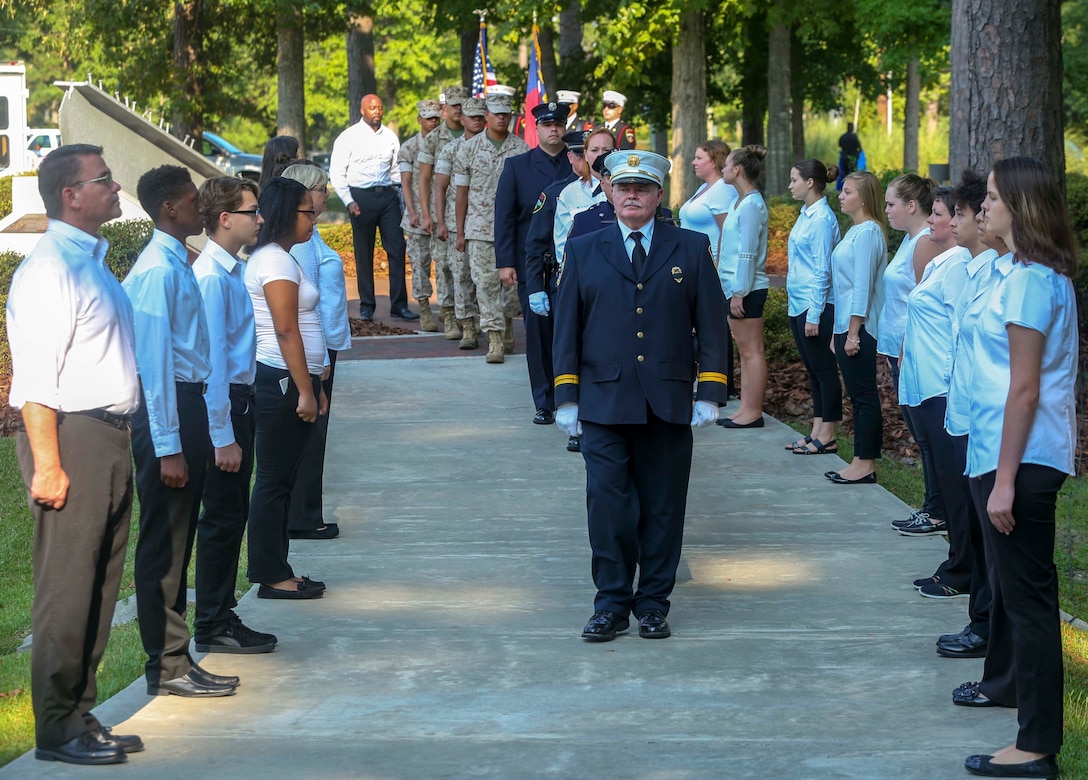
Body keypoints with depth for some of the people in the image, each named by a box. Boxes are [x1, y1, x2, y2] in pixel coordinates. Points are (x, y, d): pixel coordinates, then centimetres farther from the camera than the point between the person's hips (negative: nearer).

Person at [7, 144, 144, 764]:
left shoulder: (93, 262, 17)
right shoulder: (50, 269, -14)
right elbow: (35, 376, -19)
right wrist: (47, 464, -23)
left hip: (109, 437, 10)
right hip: (72, 436, -10)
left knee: (100, 586, 14)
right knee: (67, 590, -4)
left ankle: (82, 714, 23)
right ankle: (57, 729, 3)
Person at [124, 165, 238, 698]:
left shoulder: (179, 264, 13)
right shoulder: (158, 270, -16)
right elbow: (153, 360, -19)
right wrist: (167, 446, -21)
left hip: (188, 401, 10)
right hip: (167, 408, -10)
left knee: (178, 540, 15)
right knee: (164, 543, -2)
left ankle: (174, 656, 23)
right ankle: (167, 667, 4)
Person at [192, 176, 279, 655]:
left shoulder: (235, 271, 10)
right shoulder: (211, 277, -19)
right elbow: (211, 360, -21)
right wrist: (222, 436, -20)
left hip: (240, 398, 9)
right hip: (220, 405, -9)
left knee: (233, 516, 15)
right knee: (222, 518, -2)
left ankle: (222, 618, 24)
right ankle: (212, 627, 8)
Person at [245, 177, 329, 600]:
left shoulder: (274, 258, 18)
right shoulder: (276, 261, -14)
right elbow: (286, 331, -19)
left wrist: (313, 386, 22)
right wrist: (305, 391, -19)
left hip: (286, 382, 10)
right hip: (281, 381, -10)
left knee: (280, 481, 13)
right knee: (274, 481, -4)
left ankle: (275, 571, 19)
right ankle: (272, 577, 1)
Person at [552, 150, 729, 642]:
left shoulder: (691, 249, 7)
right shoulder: (583, 251, 9)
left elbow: (711, 324, 6)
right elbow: (566, 326, 9)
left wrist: (709, 394, -1)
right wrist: (566, 397, 2)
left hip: (669, 404, 0)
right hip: (603, 402, 0)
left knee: (662, 508, 4)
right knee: (608, 505, -4)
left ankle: (654, 603, 14)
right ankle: (612, 604, 5)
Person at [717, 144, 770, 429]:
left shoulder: (751, 205, -16)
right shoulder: (740, 202, 14)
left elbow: (748, 253, -19)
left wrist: (739, 293, -20)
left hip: (746, 288, -10)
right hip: (735, 286, 10)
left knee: (751, 351, -4)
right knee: (745, 351, 12)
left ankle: (753, 413, -1)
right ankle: (745, 409, 16)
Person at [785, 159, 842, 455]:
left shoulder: (822, 219, -16)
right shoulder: (806, 214, 12)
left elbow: (822, 270, -17)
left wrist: (814, 315, -18)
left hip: (815, 305, -10)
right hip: (798, 304, 10)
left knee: (823, 369, -2)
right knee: (812, 370, 13)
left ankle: (827, 437, 3)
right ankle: (817, 431, 18)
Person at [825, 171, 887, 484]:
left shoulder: (868, 233, -14)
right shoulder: (854, 231, 16)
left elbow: (863, 286, -18)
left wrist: (853, 332, -19)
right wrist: (838, 332, 19)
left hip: (859, 327, -10)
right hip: (845, 325, 10)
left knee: (864, 396, -5)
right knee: (858, 396, 11)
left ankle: (866, 465, -1)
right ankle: (860, 462, 16)